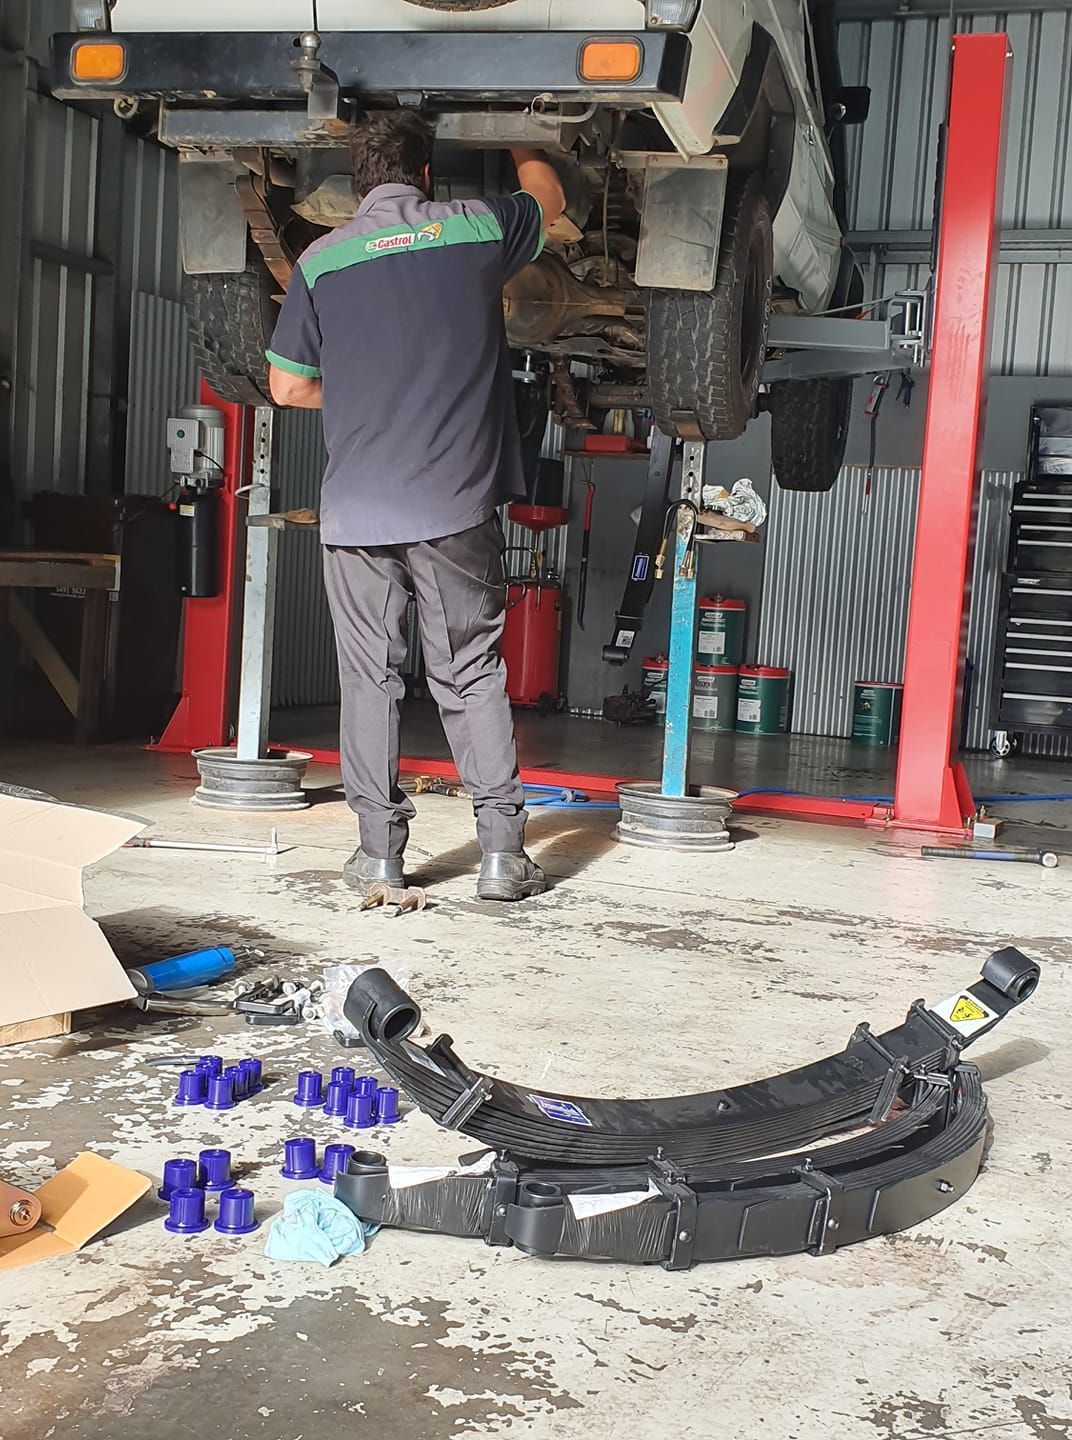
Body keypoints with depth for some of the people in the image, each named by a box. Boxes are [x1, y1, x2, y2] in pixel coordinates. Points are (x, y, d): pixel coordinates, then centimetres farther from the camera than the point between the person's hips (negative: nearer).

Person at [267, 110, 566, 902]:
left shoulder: (321, 260, 3)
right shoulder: (476, 228, 4)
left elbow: (288, 386, 9)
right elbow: (548, 199, 27)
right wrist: (520, 145, 46)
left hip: (355, 507, 0)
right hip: (457, 506, 0)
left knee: (370, 677, 7)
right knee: (472, 675, 6)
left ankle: (379, 852, 9)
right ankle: (502, 852, 6)